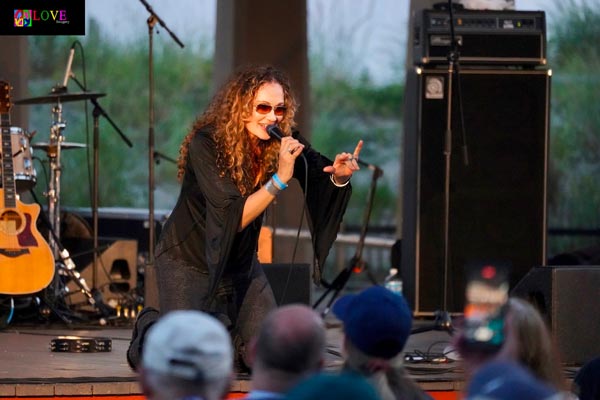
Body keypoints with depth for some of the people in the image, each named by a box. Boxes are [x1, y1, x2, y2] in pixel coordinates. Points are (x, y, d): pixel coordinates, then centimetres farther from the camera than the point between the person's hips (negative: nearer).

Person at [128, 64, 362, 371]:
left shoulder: (284, 142, -12)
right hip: (188, 261, -5)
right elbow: (233, 217, -30)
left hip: (240, 263, 5)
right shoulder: (206, 144, -26)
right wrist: (280, 178, -40)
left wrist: (339, 176, -37)